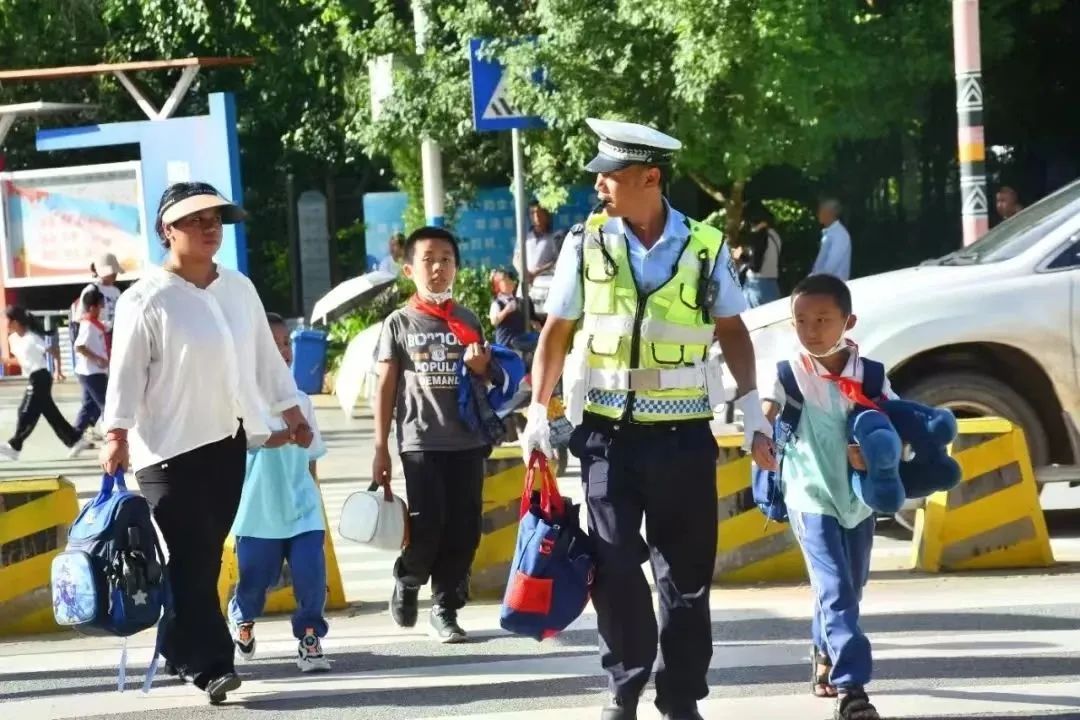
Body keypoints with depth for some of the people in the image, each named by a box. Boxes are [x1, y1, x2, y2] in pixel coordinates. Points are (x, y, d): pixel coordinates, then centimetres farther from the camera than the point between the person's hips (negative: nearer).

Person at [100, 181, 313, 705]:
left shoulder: (239, 289, 10)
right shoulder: (146, 299, -9)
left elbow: (265, 356, 19)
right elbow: (126, 373, -13)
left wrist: (291, 411, 20)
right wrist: (116, 435, -21)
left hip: (228, 440, 6)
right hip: (170, 446, -6)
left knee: (208, 556, 9)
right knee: (190, 559, -9)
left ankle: (180, 648, 20)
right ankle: (208, 664, -10)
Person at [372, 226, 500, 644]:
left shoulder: (467, 322, 10)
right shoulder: (399, 323, 3)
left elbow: (489, 384, 19)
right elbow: (385, 387, 3)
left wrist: (481, 367, -6)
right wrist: (381, 449, -2)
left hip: (468, 441, 3)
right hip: (420, 442, -3)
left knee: (463, 531, 0)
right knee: (427, 527, -10)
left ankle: (445, 609, 12)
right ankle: (407, 581, 18)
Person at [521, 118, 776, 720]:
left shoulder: (704, 247, -2)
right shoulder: (586, 245, 0)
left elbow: (733, 332, 6)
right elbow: (557, 334, 5)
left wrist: (753, 412, -1)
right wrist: (538, 414, -1)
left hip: (685, 434, 0)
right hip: (610, 433, 0)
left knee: (687, 571, 5)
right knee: (615, 567, 0)